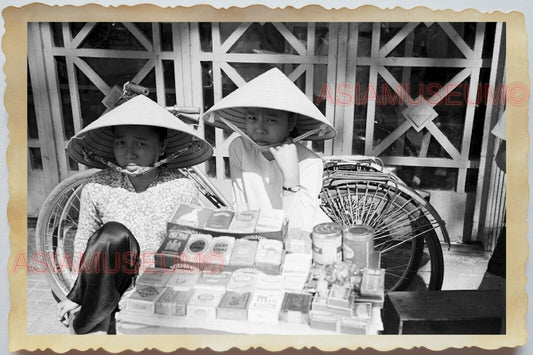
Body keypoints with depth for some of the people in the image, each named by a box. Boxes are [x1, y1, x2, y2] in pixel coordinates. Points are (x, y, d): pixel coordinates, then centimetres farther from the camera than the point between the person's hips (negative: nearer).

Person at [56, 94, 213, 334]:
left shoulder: (183, 190, -10)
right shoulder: (97, 189, -6)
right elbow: (83, 242, 7)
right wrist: (77, 295, 4)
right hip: (110, 286, 1)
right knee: (114, 235, -30)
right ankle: (96, 325, -14)